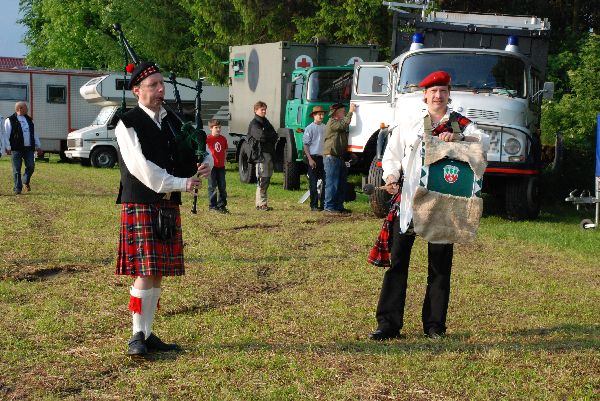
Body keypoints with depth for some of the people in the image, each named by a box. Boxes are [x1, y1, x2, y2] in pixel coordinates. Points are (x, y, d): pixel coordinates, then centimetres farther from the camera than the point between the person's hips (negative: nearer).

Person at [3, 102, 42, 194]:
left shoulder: (29, 120, 17)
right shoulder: (10, 120, -1)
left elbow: (34, 134, 21)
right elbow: (6, 135, -5)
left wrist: (38, 146, 18)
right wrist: (8, 147, -13)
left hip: (29, 148, 5)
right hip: (17, 149, -5)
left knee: (31, 167, -3)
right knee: (17, 169, -1)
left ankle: (26, 181, 23)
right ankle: (17, 189, 6)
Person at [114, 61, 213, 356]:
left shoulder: (173, 122, 13)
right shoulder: (128, 124, -8)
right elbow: (142, 168, -18)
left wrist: (206, 164, -6)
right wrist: (181, 184, -20)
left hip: (169, 209, 6)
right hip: (140, 207, -6)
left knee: (158, 275, 9)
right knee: (145, 273, -9)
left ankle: (148, 333, 18)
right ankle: (137, 336, 3)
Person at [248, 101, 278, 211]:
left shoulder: (266, 122, 21)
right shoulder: (254, 123, -5)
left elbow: (275, 136, 13)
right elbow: (261, 136, -21)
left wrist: (267, 137, -6)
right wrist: (271, 136, -3)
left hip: (269, 154, 8)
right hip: (261, 154, -8)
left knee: (267, 179, 8)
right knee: (262, 179, -10)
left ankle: (263, 203, 11)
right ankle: (261, 204, -8)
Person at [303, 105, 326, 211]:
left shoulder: (325, 128, 9)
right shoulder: (310, 128, -4)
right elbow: (305, 145, -5)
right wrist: (310, 159, -12)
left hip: (324, 157, 4)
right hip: (313, 157, -4)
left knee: (326, 181, 2)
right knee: (313, 182, 1)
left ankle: (323, 203, 10)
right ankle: (314, 205, 5)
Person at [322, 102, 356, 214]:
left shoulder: (339, 123, 24)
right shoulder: (332, 123, -7)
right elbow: (344, 124, -26)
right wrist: (351, 112, -17)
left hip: (340, 157, 10)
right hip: (331, 157, -10)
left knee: (341, 184, 9)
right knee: (332, 183, -9)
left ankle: (339, 206, 15)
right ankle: (329, 207, -7)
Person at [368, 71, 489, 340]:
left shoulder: (460, 123, 10)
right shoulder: (408, 124, 14)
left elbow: (483, 140, -7)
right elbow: (392, 155, 13)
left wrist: (458, 136, -25)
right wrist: (391, 178, -6)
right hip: (408, 199, 1)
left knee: (440, 265, 4)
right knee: (397, 260, -3)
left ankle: (435, 325, 13)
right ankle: (388, 323, -1)